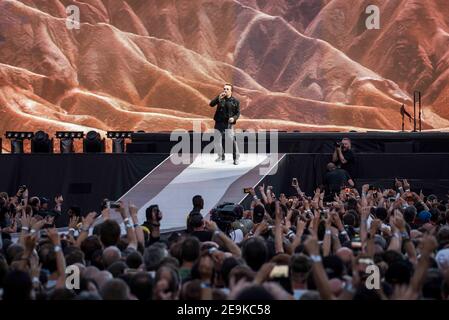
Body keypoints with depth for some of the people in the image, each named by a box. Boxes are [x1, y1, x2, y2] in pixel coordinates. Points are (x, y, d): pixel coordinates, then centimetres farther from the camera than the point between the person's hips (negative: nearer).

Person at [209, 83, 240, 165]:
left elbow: (238, 112, 4)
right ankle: (221, 156, 27)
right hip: (219, 123, 4)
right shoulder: (220, 98, 7)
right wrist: (218, 98, -19)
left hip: (228, 124, -4)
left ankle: (236, 158, -7)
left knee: (232, 141, -13)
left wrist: (234, 118, -16)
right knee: (218, 141, 10)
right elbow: (211, 104, -5)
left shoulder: (235, 101, 1)